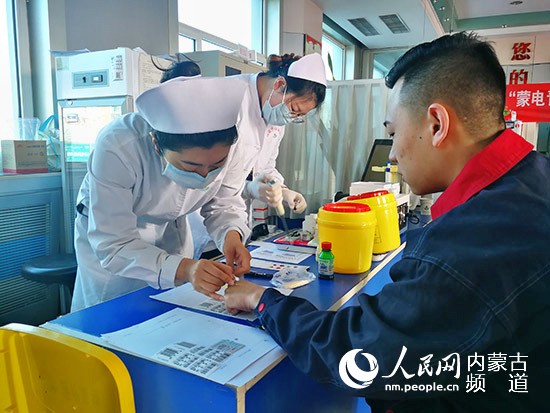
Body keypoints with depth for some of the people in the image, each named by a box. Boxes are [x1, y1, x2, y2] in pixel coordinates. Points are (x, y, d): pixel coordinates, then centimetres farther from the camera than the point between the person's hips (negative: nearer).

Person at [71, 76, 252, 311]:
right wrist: (183, 269, -51)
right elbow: (113, 244, -36)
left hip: (169, 226, 3)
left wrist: (231, 234, -36)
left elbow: (225, 204, -14)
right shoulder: (117, 148, -38)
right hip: (109, 232, -2)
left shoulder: (223, 143, -27)